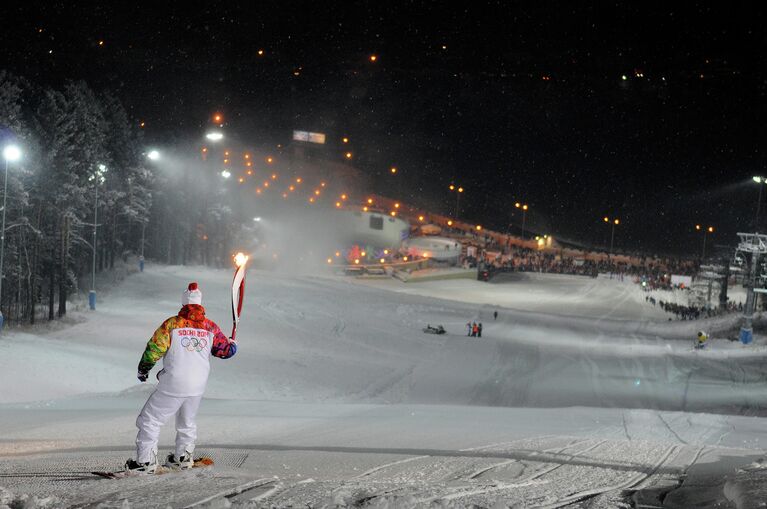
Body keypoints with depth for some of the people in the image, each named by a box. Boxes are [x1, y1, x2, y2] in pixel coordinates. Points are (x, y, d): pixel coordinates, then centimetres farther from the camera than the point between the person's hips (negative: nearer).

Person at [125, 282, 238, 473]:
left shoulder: (172, 324, -8)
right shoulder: (211, 327, 1)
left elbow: (154, 349, -6)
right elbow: (226, 350, 10)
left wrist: (143, 369, 10)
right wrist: (232, 344, 34)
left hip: (173, 386, -4)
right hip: (197, 386, 4)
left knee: (149, 420, 5)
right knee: (187, 422, 26)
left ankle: (146, 461, 1)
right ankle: (183, 457, 33)